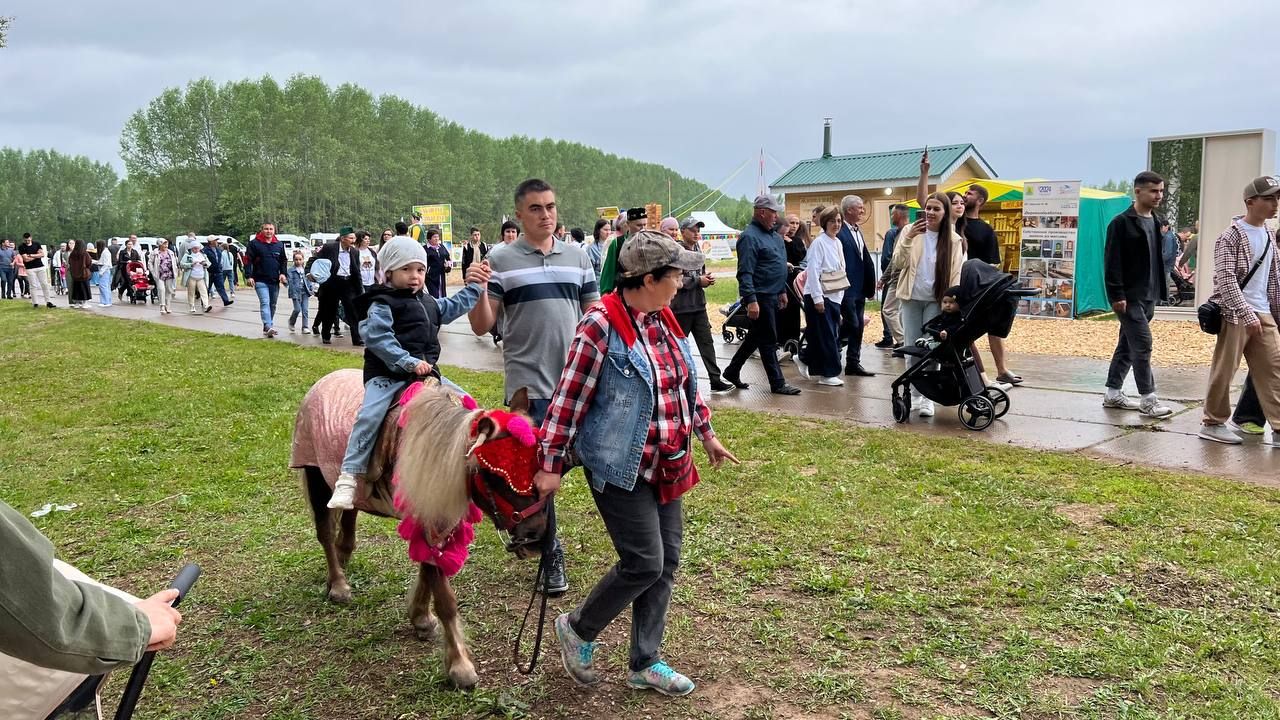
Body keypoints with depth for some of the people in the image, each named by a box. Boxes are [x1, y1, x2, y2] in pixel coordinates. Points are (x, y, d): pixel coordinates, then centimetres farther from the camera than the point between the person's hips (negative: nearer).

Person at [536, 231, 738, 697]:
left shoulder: (664, 320, 6)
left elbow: (686, 385, 20)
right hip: (620, 467, -8)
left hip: (665, 465, 8)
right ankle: (577, 628, 20)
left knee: (666, 562, 10)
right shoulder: (601, 325, -18)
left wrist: (706, 433, 25)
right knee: (644, 563, -6)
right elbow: (569, 398, -16)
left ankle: (645, 664, 25)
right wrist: (551, 464, -14)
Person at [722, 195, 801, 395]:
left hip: (772, 296, 9)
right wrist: (751, 300, -27)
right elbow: (745, 273, -21)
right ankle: (777, 383, 7)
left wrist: (782, 291, 23)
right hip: (760, 297, -9)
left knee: (755, 337, 17)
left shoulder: (774, 236, 14)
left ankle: (732, 371, 28)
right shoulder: (749, 236, -16)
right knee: (768, 341, -1)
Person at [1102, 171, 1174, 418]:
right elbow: (1112, 261, -14)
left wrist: (1161, 290, 14)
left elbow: (1158, 259, 19)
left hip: (1148, 296, 8)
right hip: (1129, 297, -8)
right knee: (1142, 345, -9)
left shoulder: (1156, 222, 13)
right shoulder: (1122, 222, -10)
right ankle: (1148, 399, -3)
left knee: (1127, 345, 12)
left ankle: (1113, 393, 19)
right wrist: (1117, 295, -19)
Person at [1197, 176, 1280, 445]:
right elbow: (1226, 280, -16)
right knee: (1224, 370, 0)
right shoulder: (1231, 236, -8)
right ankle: (1212, 423, 12)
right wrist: (1247, 314, -21)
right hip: (1235, 314, -7)